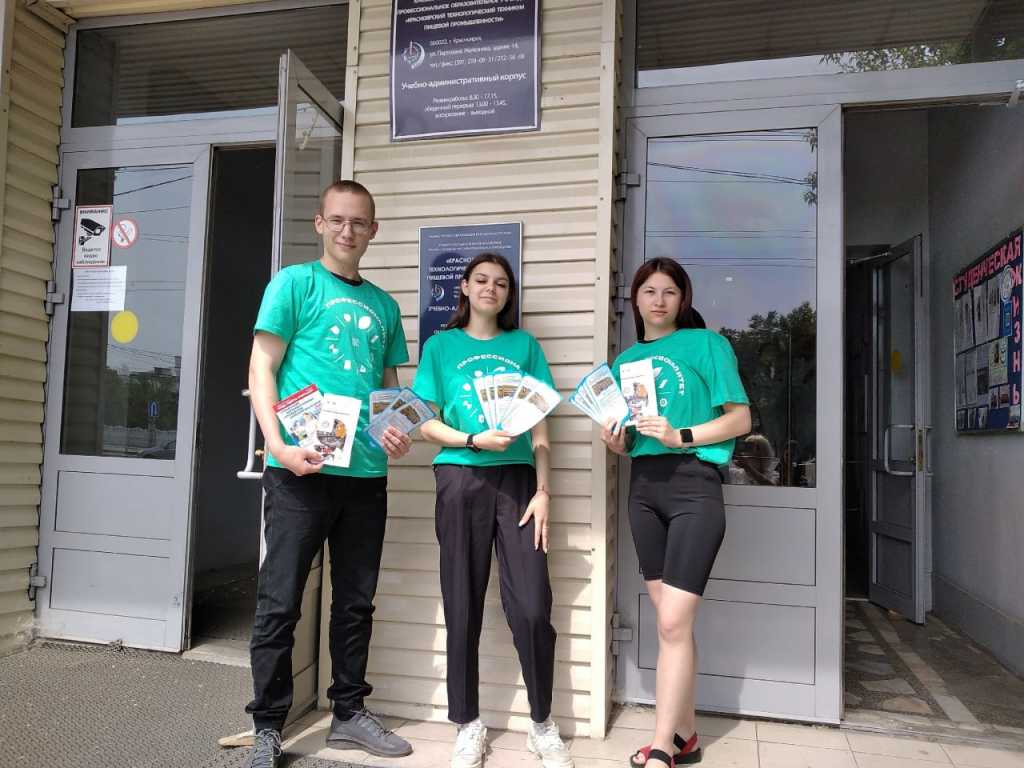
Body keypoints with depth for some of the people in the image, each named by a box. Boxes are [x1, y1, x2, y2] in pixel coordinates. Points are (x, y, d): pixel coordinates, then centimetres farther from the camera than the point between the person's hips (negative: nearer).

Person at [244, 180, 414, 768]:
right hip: (301, 470, -5)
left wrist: (398, 432, -1)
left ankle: (349, 713, 28)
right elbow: (262, 370, -4)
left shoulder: (383, 304, 16)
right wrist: (279, 444, -18)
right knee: (281, 603, 2)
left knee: (357, 602, 13)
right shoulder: (295, 282, 2)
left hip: (367, 473, 5)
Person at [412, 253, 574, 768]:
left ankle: (542, 724, 17)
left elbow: (539, 425, 7)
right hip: (461, 479, 0)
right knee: (463, 607, 6)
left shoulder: (524, 345, 11)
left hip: (517, 478, 1)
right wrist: (474, 440, -13)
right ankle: (468, 725, 22)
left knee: (532, 606, -3)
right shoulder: (442, 345, 8)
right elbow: (427, 423, 4)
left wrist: (543, 491, -2)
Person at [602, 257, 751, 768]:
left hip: (693, 484, -5)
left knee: (673, 622, -9)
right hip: (643, 486, 6)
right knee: (670, 620, 11)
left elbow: (741, 419, -5)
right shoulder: (625, 360, 15)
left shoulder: (706, 344, -1)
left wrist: (679, 435, -17)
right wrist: (616, 442, -3)